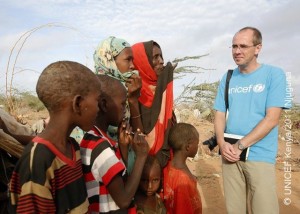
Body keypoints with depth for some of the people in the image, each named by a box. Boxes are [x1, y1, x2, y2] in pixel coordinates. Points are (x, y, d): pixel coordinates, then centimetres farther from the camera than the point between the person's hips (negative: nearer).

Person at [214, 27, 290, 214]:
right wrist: (222, 143, -10)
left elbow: (272, 119, -12)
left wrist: (240, 145, -15)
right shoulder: (227, 78, 8)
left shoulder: (274, 74, -3)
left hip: (260, 156, -3)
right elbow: (220, 115, 8)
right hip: (230, 154, 4)